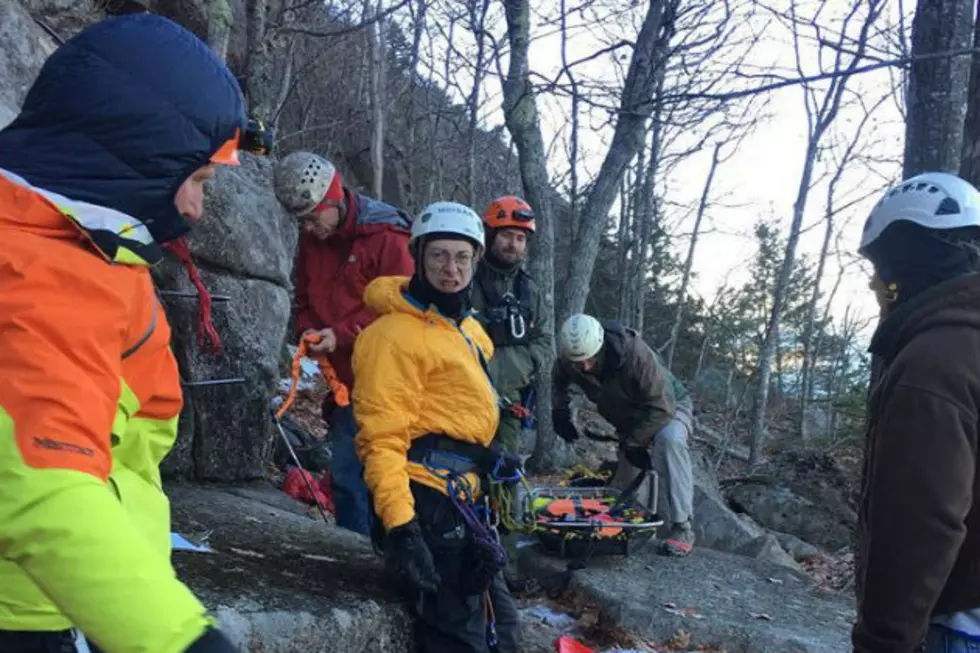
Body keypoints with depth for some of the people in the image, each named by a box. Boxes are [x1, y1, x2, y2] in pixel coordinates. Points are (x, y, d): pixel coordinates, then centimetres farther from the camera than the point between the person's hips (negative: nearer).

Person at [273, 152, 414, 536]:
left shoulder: (386, 235, -11)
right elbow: (305, 301, 20)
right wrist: (307, 331, -2)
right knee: (345, 474, 13)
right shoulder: (311, 241, 10)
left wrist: (341, 334, -17)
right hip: (343, 379, 7)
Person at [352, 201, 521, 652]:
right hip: (426, 496, -10)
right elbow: (382, 439, -19)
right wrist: (399, 526, -25)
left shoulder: (468, 329, 16)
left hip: (463, 494, 10)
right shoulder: (396, 333, -14)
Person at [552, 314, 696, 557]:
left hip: (669, 406, -6)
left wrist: (634, 443, -27)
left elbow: (661, 407, -36)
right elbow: (558, 380, 6)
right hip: (631, 419, 6)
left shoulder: (634, 352, -39)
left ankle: (682, 527, -34)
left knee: (668, 439, -39)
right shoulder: (569, 359, -21)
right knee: (623, 488, 10)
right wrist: (559, 411, -9)